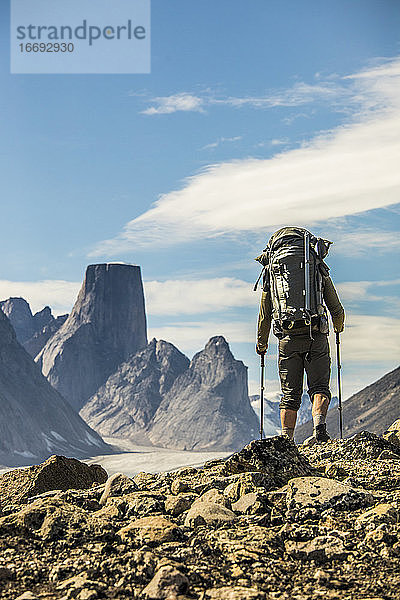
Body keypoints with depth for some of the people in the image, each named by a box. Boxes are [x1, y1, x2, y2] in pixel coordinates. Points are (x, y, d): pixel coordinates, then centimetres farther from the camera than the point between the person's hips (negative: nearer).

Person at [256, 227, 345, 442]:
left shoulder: (271, 272, 9)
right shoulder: (319, 271, 7)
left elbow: (264, 315, 14)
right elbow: (336, 309, 12)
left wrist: (261, 343, 29)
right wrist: (339, 327, 34)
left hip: (288, 340, 1)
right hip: (316, 337, -1)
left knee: (290, 394, 8)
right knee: (319, 388, 7)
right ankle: (319, 424, -19)